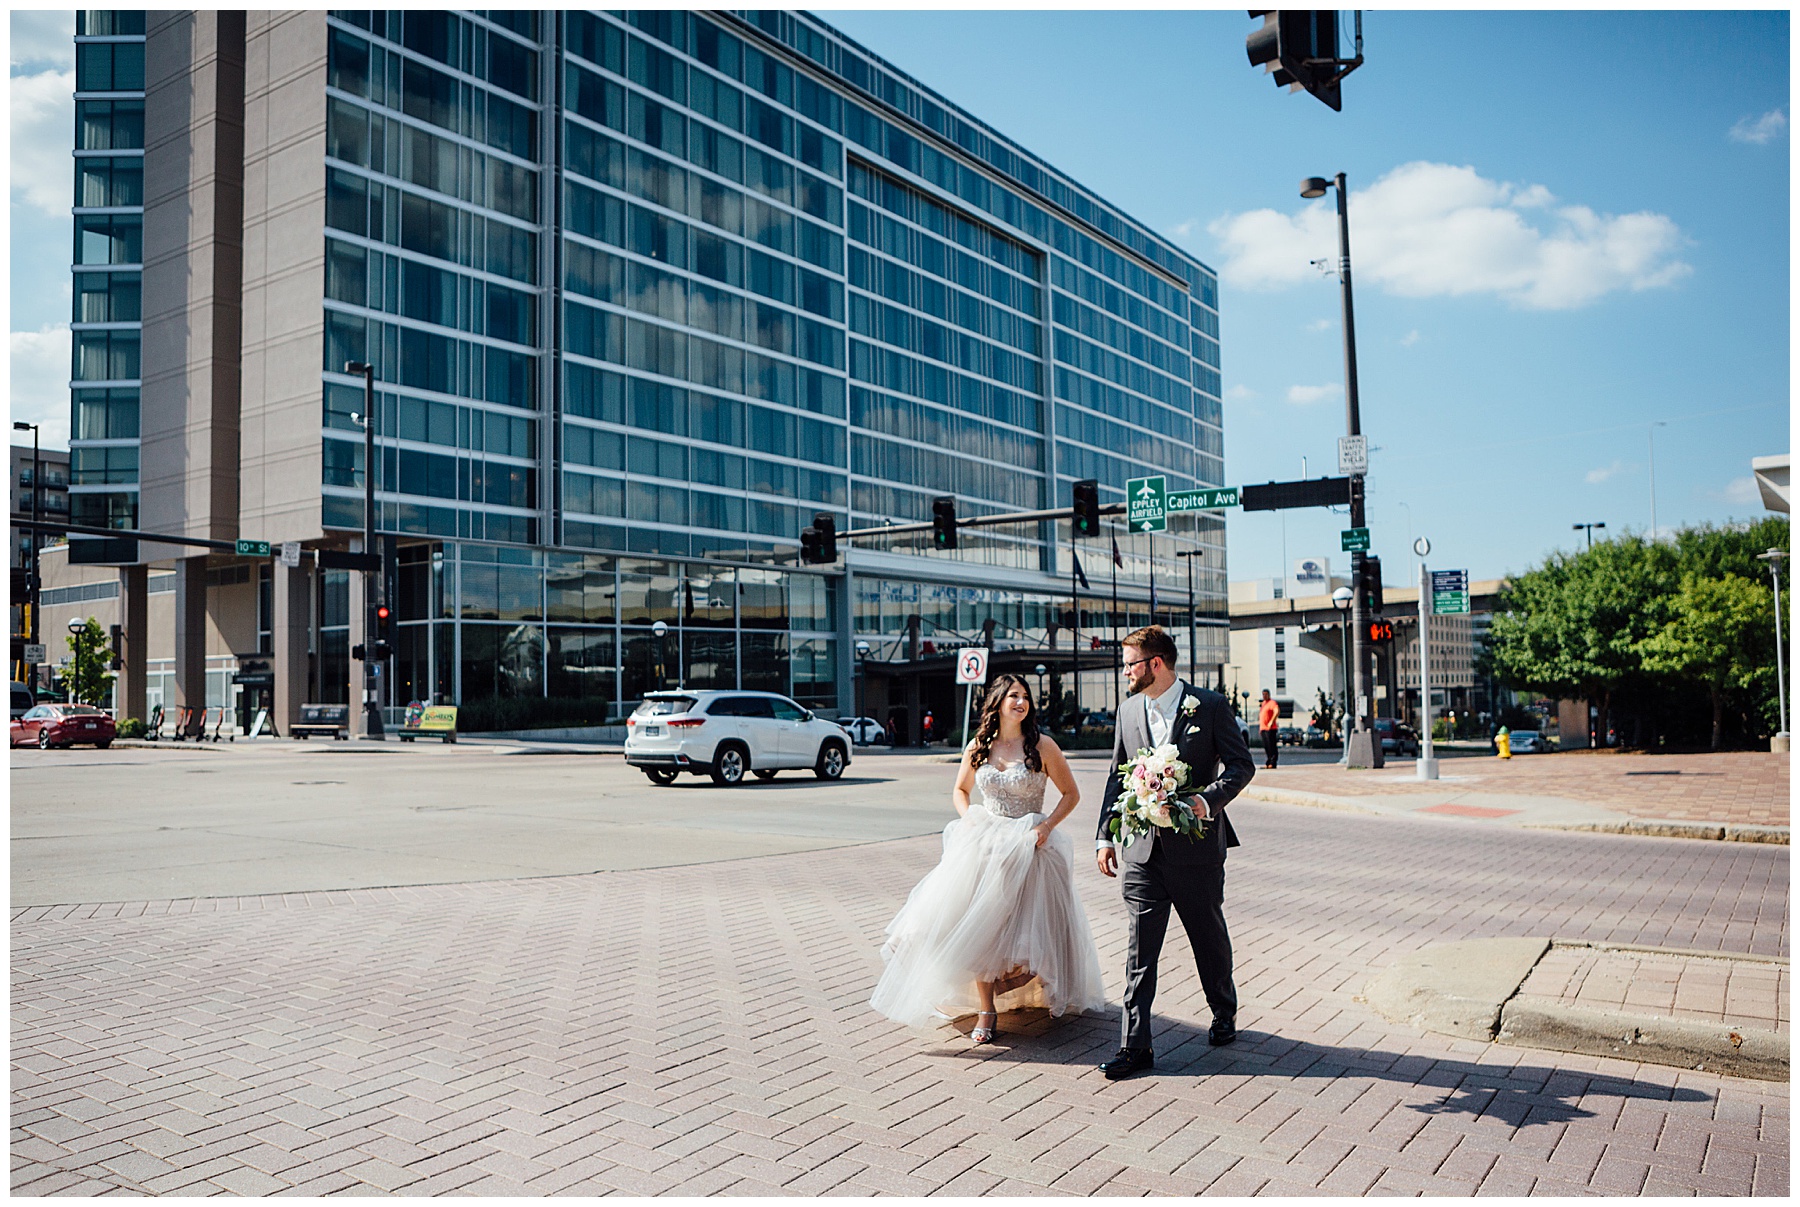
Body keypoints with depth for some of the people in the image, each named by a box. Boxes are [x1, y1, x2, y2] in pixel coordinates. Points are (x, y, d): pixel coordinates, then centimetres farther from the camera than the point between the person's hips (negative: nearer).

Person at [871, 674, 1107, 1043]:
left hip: (1029, 844, -2)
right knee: (978, 924, -5)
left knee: (1024, 922, -5)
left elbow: (1071, 794, 1)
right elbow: (960, 790, 19)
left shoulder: (1042, 746, -5)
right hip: (985, 843, 3)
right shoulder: (978, 747, 4)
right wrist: (969, 820, 1)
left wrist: (1046, 825, -11)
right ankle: (986, 1011, 3)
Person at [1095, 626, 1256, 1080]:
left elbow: (1241, 765, -5)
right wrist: (1105, 836, 8)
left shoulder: (1211, 706, -6)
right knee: (1140, 949, 1)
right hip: (1143, 849, 3)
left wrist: (1207, 800, -22)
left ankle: (1224, 1014, 40)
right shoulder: (1128, 710, 8)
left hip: (1196, 845, -3)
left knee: (1211, 939, 15)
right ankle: (1134, 1045, 5)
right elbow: (1118, 775, 13)